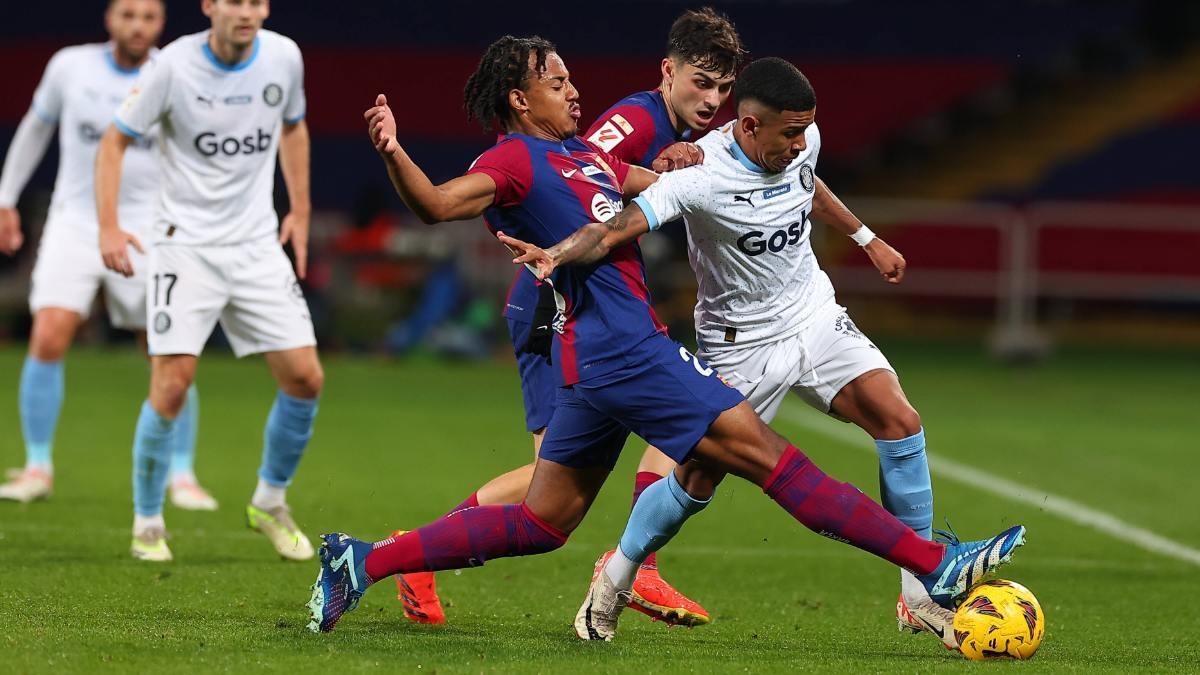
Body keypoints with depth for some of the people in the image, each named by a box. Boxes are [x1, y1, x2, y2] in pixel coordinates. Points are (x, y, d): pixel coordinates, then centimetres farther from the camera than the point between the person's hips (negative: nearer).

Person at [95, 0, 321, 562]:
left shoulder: (283, 57, -1)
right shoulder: (174, 65, -12)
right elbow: (115, 141, -5)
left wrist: (300, 211, 13)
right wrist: (108, 227, -16)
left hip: (257, 243, 4)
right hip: (185, 244, -4)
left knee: (304, 378, -3)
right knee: (172, 385, -14)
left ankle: (270, 503, 20)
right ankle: (147, 523, 4)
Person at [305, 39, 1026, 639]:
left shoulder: (581, 154, 20)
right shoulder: (517, 160, -7)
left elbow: (664, 184, 33)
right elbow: (441, 202, -23)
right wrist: (393, 154, -41)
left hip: (599, 363, 10)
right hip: (627, 350, -10)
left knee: (539, 525, 14)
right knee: (769, 455, -10)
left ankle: (362, 562, 14)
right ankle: (936, 565, -11)